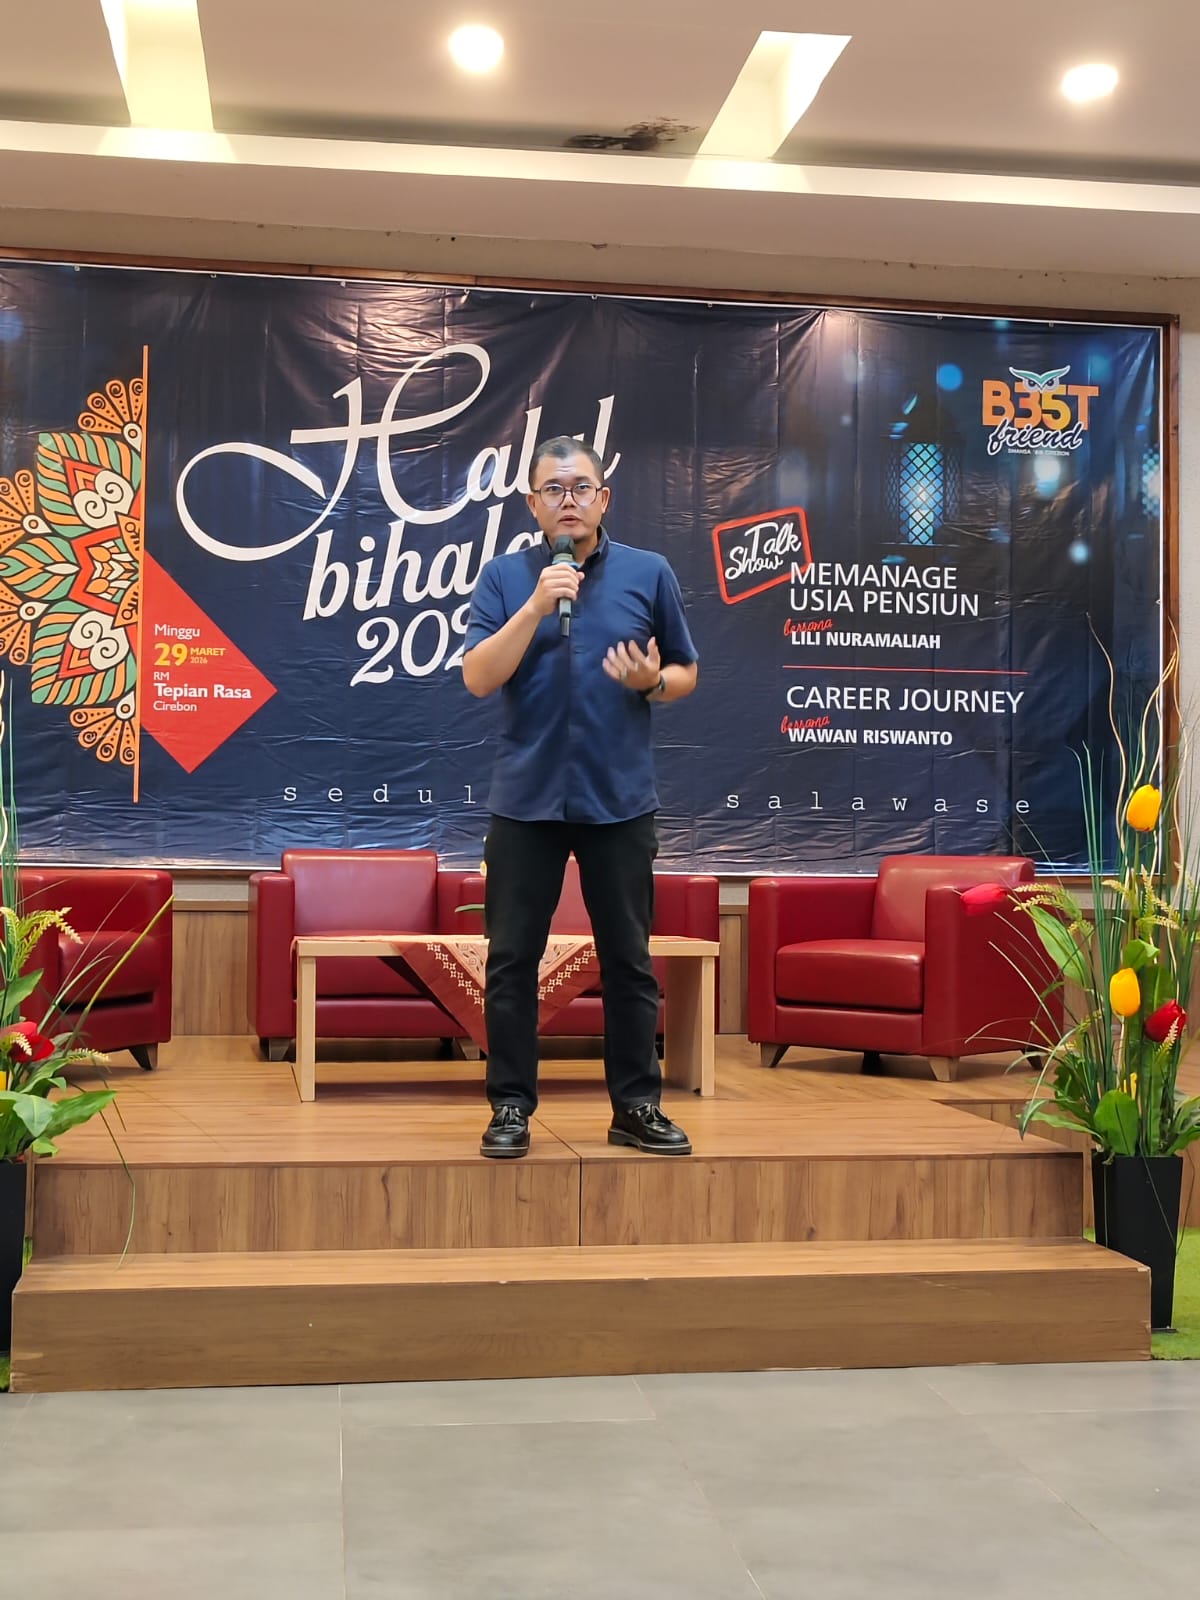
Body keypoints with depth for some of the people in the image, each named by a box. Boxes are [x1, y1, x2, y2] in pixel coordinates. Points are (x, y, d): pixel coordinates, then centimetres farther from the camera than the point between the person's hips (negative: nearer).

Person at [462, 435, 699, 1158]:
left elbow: (687, 673, 12)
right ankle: (512, 1106, 14)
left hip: (620, 798, 0)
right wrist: (536, 607, -17)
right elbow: (478, 678, -7)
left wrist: (653, 680, -11)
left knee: (629, 960, 6)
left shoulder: (649, 573, 5)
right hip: (526, 797, 0)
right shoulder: (506, 577, 3)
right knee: (513, 958, 3)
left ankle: (637, 1106, 16)